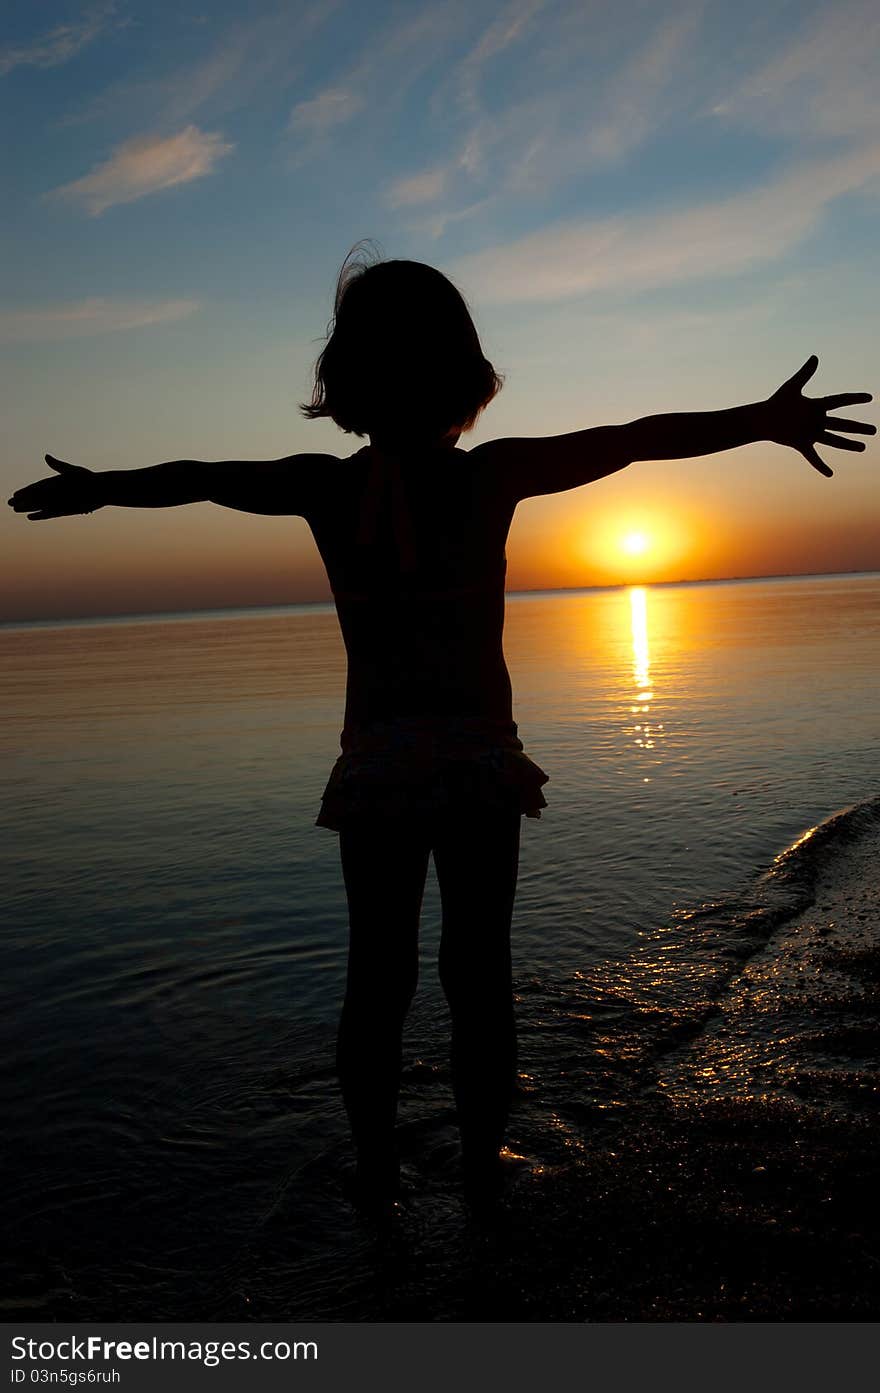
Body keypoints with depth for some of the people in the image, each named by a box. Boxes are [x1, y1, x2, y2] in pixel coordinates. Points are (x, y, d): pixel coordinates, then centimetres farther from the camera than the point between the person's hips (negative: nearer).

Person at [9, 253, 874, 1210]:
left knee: (376, 979, 13)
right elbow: (636, 439, -4)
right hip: (480, 763, -1)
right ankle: (481, 1163, 24)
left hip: (376, 768, 1)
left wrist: (95, 488, 27)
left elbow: (191, 477, 11)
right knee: (479, 976, 11)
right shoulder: (493, 475, -9)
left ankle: (376, 1169, 25)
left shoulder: (325, 488, -4)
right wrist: (763, 421, 3)